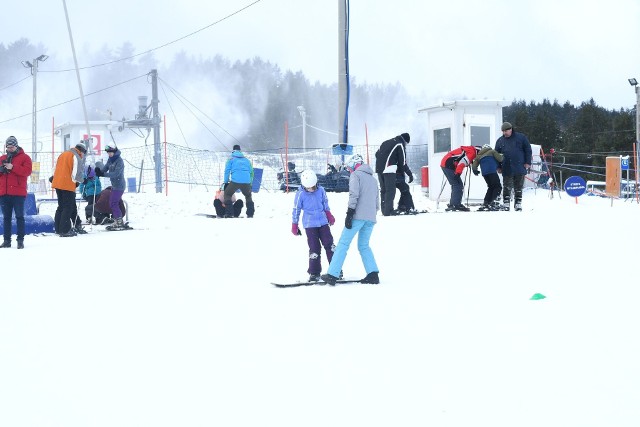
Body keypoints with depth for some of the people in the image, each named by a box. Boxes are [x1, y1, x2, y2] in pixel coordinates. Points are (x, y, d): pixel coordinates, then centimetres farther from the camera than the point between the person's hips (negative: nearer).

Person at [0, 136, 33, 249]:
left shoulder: (24, 157, 2)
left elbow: (27, 171, -12)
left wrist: (13, 167, -19)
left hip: (18, 193, -5)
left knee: (19, 216, -3)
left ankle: (20, 240, -2)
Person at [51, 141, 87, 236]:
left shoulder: (63, 154, 18)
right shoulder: (76, 157, -9)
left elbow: (57, 168, 21)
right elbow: (76, 172, -13)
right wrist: (77, 182, 2)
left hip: (58, 184, 8)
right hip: (68, 185, -8)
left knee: (61, 206, 17)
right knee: (68, 207, -4)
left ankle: (58, 228, 17)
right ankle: (65, 230, -8)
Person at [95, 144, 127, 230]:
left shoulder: (119, 161, -17)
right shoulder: (110, 160, 9)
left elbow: (116, 173, -26)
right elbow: (105, 169, 5)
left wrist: (103, 174, -32)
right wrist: (99, 171, -18)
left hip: (119, 185, -9)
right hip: (114, 185, 9)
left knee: (113, 204, -11)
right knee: (113, 203, 13)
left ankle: (119, 222, -8)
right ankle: (117, 222, 21)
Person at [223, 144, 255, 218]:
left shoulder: (231, 159, 15)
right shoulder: (246, 160, 24)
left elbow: (227, 171, 9)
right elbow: (251, 172, 23)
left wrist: (226, 182, 16)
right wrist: (250, 183, 29)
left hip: (235, 181, -3)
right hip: (246, 182, 3)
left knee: (227, 194, 14)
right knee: (248, 196, 26)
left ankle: (229, 213, 0)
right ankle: (250, 214, 14)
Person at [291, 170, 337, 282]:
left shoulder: (321, 190, -2)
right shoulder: (300, 194, -9)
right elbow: (296, 210, -1)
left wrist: (329, 215, 9)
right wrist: (294, 226, 2)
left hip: (323, 222, 3)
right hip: (310, 224, -3)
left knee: (329, 244, 1)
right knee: (314, 248, -6)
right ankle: (314, 273, 4)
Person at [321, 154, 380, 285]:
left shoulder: (356, 175, 0)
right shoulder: (373, 179, 24)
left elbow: (354, 195, -13)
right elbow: (377, 201, 23)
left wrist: (349, 214, -16)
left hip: (358, 216, -7)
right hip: (371, 218, 7)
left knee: (343, 244, -5)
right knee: (364, 246, 16)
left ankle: (332, 275, -10)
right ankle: (373, 274, 1)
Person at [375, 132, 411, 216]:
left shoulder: (386, 142, 23)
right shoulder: (400, 145, 1)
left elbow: (377, 154, 26)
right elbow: (402, 162, -1)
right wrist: (410, 174, 7)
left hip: (379, 168, 7)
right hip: (389, 169, -7)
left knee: (383, 190, 15)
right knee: (390, 190, -6)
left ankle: (384, 210, 18)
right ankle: (388, 211, -13)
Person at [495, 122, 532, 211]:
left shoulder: (521, 137, 3)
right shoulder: (500, 141, 11)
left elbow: (528, 150, 3)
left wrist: (527, 162, -4)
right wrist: (498, 167, 9)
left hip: (519, 168, -2)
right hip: (506, 170, 2)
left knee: (518, 188, 5)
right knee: (507, 188, 1)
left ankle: (518, 204, 12)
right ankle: (506, 204, 6)